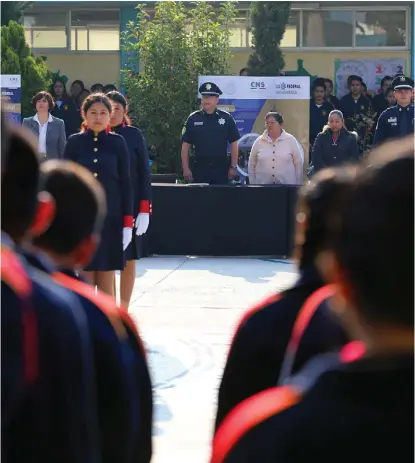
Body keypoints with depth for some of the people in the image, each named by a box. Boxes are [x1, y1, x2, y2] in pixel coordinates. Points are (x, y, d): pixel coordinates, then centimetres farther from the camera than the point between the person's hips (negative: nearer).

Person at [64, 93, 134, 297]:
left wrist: (128, 223, -3)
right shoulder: (74, 143, 2)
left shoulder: (117, 142, 2)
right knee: (86, 280, 1)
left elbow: (126, 183, 3)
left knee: (106, 280, 3)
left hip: (110, 218, 0)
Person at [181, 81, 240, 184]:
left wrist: (233, 167, -1)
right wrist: (186, 169, -2)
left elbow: (234, 144, 5)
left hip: (221, 168, 0)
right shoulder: (193, 119, 4)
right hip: (200, 167, 0)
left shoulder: (226, 118, 3)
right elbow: (185, 145, 4)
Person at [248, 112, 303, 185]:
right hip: (263, 184, 1)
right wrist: (252, 184, 4)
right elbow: (251, 165, 9)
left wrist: (298, 184, 0)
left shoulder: (290, 140, 1)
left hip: (287, 184, -1)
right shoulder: (259, 142, 4)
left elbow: (298, 163, 3)